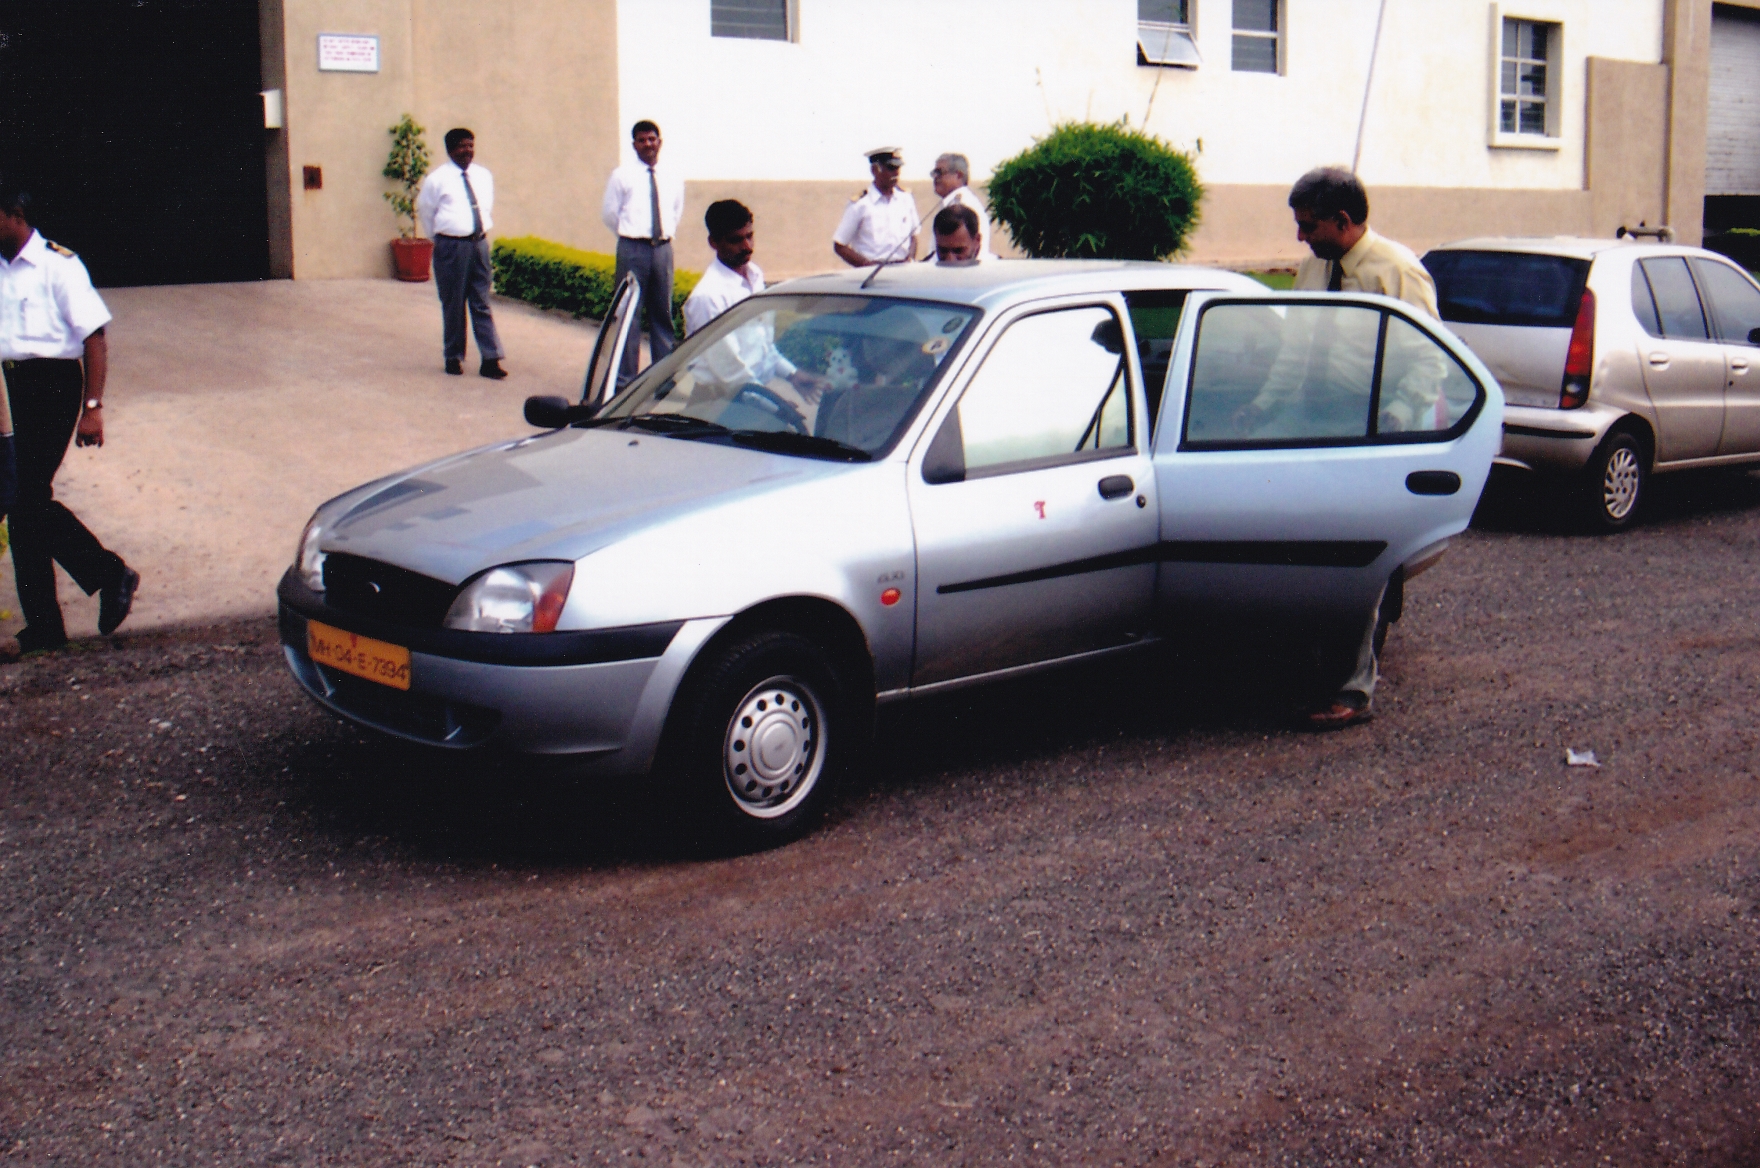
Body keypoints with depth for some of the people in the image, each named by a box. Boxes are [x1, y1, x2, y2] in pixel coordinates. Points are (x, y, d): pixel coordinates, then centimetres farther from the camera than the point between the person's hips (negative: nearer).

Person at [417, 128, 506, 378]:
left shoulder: (484, 176, 9)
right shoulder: (437, 178, -4)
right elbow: (424, 210, 5)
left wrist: (482, 234, 15)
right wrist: (440, 239, 9)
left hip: (479, 244, 4)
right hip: (451, 246, -4)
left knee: (482, 304, 3)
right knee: (453, 305, 3)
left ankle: (490, 360, 0)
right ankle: (453, 358, 15)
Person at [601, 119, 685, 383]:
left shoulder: (673, 179, 9)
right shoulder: (622, 175, 0)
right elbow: (609, 213, 6)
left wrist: (667, 234, 14)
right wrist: (629, 235, 9)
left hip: (663, 249, 3)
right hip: (632, 249, -3)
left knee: (662, 312, 8)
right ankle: (624, 377, 4)